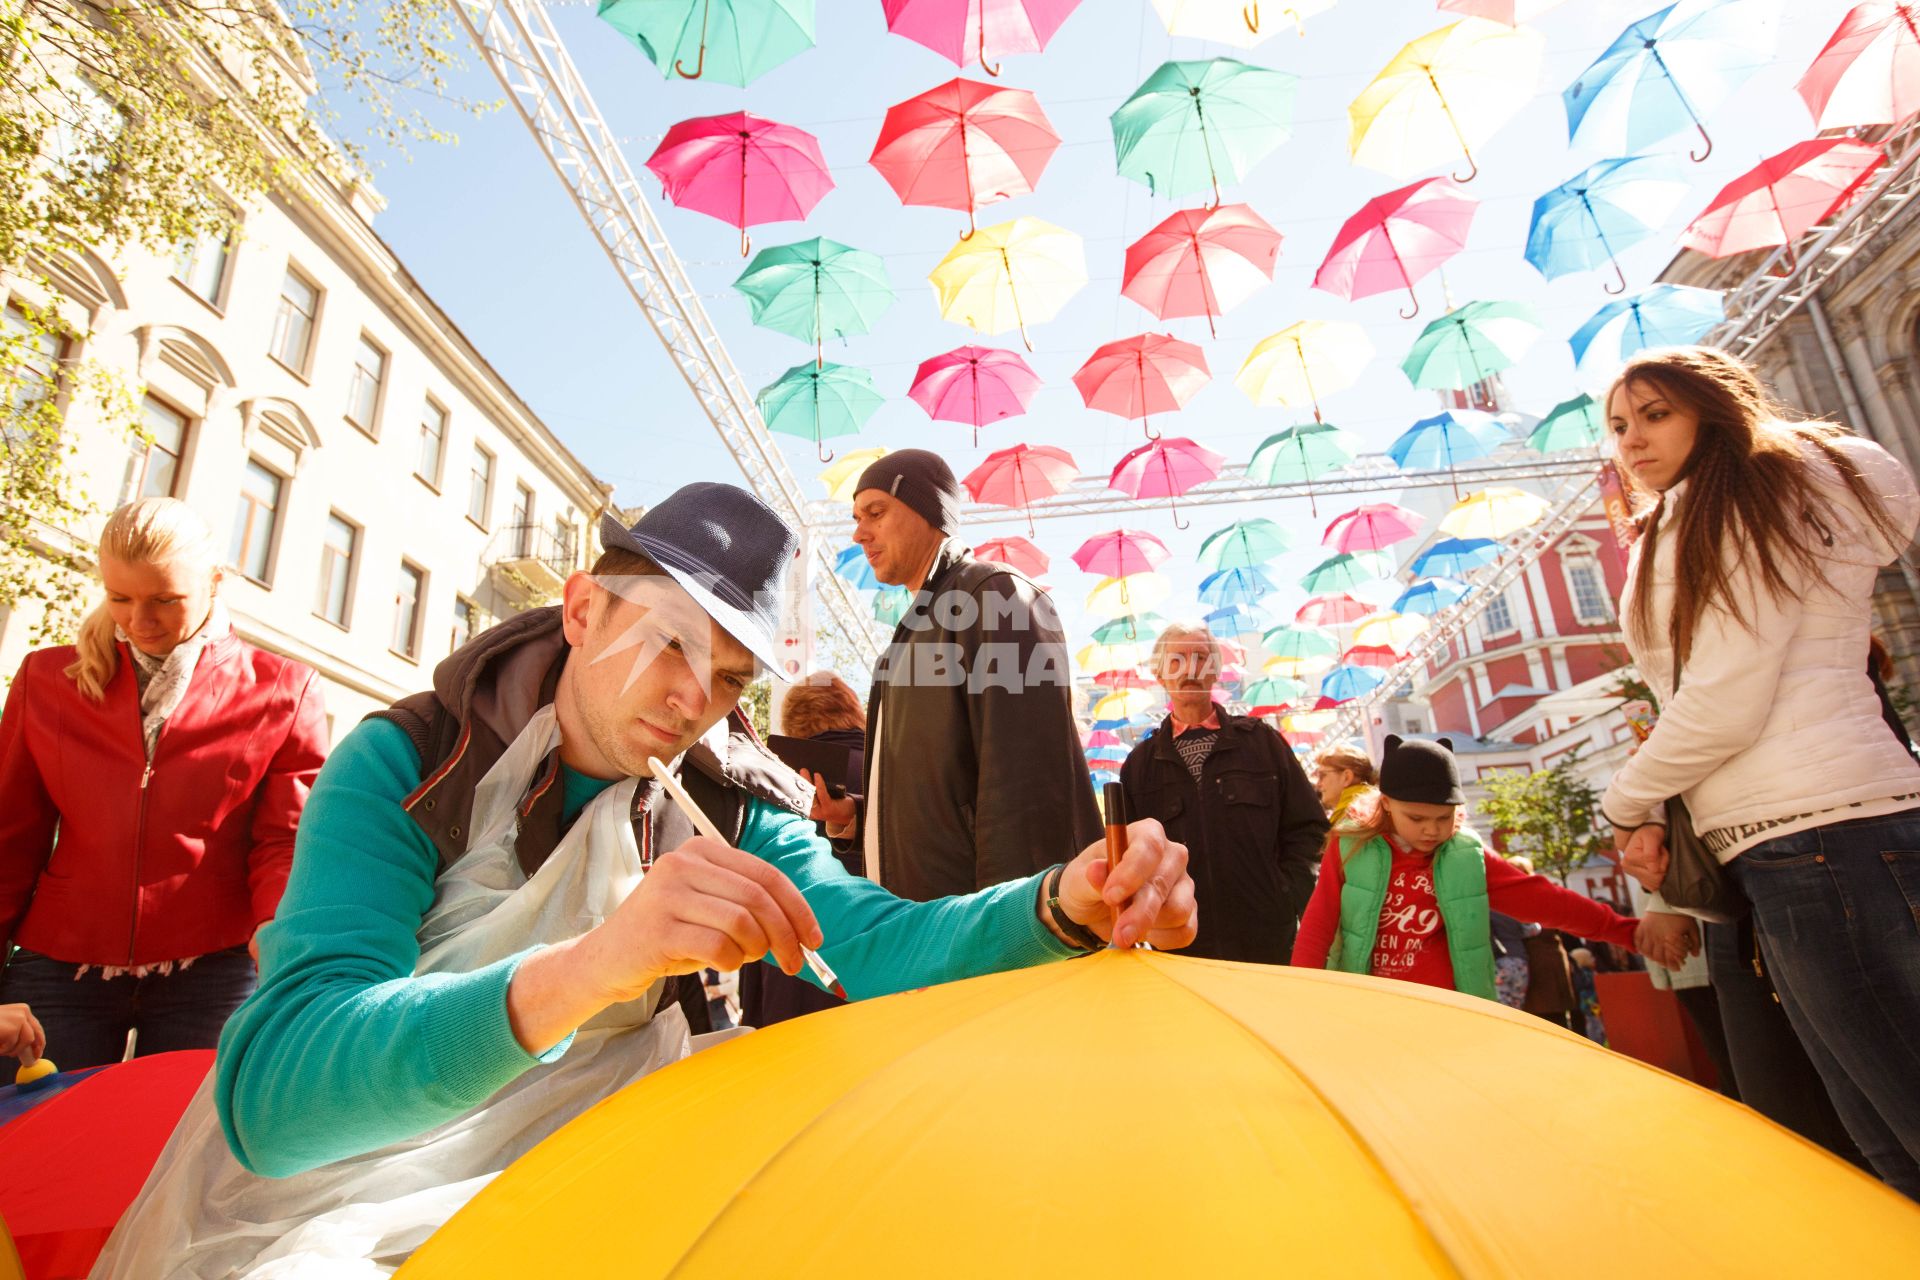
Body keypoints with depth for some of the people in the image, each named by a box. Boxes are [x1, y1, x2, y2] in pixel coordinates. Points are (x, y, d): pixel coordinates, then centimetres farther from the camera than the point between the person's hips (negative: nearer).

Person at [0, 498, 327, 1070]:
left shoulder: (283, 691, 1)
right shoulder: (48, 680, 9)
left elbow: (286, 840, -2)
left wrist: (277, 928, -19)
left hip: (209, 972, -2)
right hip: (60, 965, 2)